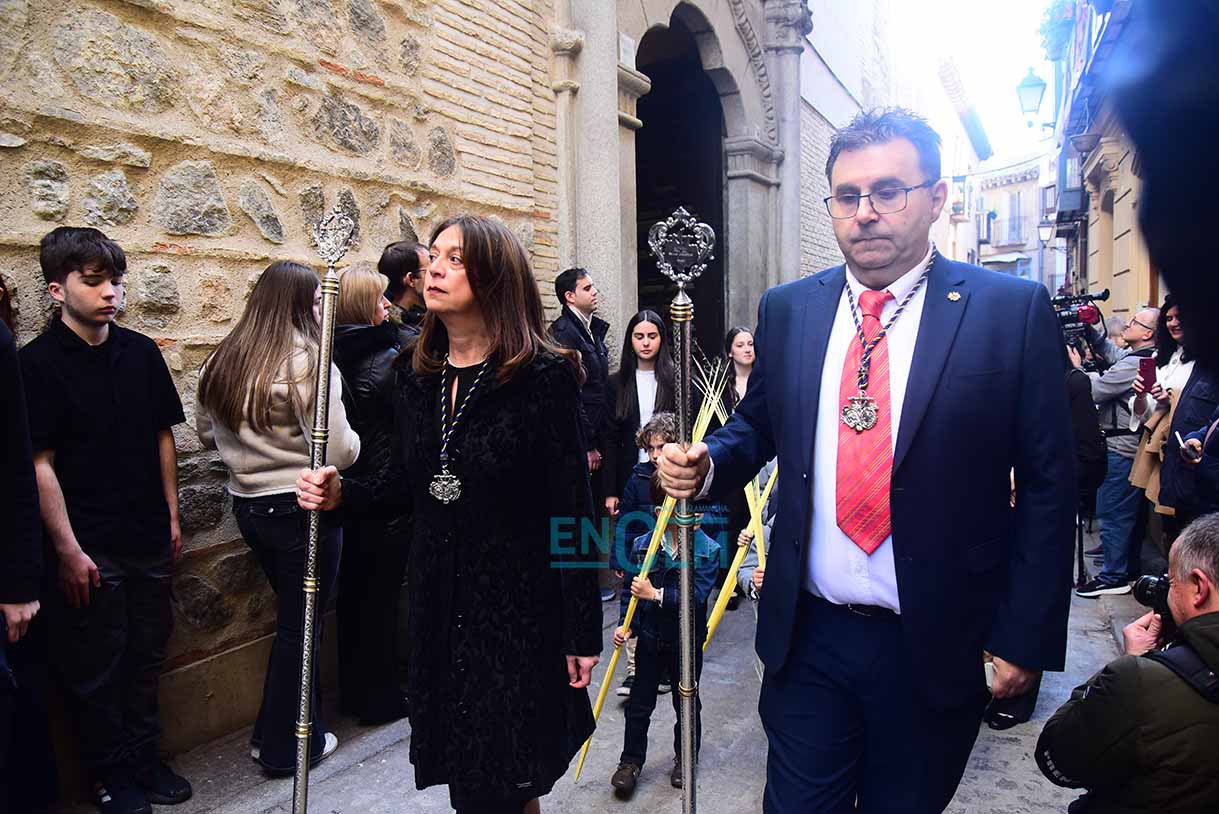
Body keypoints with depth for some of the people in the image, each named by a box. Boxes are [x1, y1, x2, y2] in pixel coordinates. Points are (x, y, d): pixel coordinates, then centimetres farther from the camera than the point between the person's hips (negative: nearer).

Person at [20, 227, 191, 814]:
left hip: (149, 539, 5)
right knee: (97, 668, 10)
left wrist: (172, 517, 9)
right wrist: (68, 550, -13)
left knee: (146, 654, 16)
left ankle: (144, 757, 34)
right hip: (90, 550, -4)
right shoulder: (37, 363, -10)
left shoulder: (141, 352, 3)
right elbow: (40, 464, -11)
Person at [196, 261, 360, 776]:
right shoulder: (308, 361, -18)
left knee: (294, 617, 23)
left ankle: (275, 732, 34)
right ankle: (286, 747, 23)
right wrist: (353, 440, 0)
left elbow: (207, 435, 18)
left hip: (248, 506, 7)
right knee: (301, 627, 9)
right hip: (301, 508, -7)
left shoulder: (223, 361, 5)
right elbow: (338, 452, -20)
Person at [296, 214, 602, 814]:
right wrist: (341, 494, -5)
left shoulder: (543, 374, -14)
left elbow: (571, 511, -13)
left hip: (518, 603, -5)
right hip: (438, 601, 5)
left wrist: (583, 630, -11)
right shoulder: (417, 373, 4)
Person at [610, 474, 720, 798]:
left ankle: (685, 759, 36)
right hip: (650, 637, 1)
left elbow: (697, 595, -23)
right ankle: (631, 761, 28)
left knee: (687, 703, 16)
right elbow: (631, 589, 0)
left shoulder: (708, 550, -14)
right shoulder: (642, 546, -8)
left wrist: (656, 594, -31)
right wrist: (625, 625, -9)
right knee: (639, 703, 12)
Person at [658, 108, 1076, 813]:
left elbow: (1048, 487, -6)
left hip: (936, 647, -1)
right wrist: (707, 464, -8)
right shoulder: (787, 309, 2)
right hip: (808, 636, 2)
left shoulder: (1014, 311, -8)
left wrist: (1024, 638, -7)